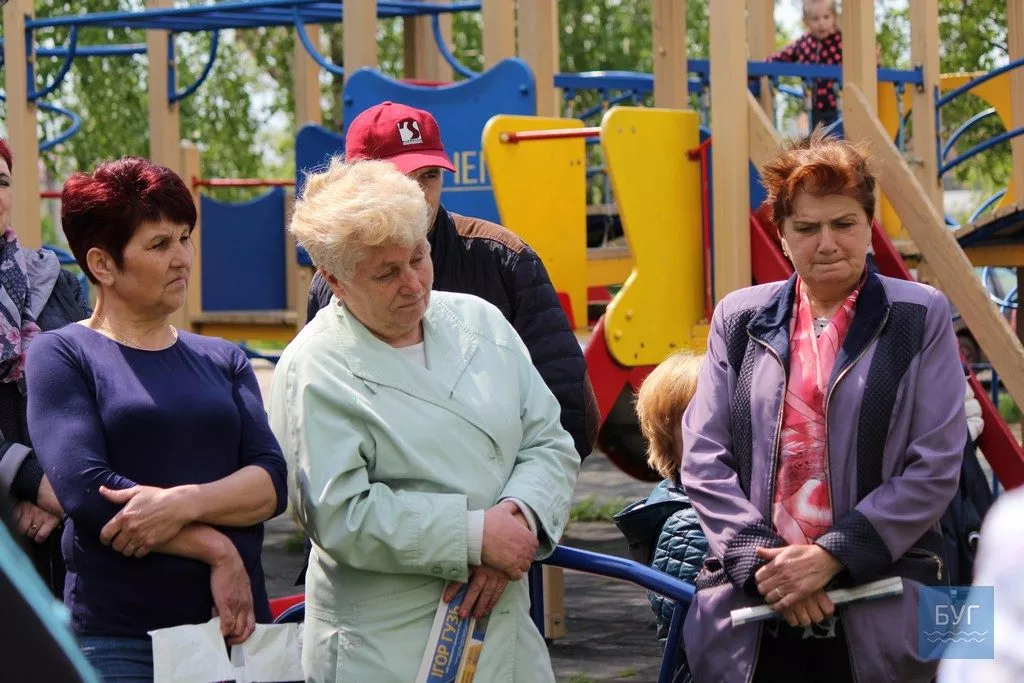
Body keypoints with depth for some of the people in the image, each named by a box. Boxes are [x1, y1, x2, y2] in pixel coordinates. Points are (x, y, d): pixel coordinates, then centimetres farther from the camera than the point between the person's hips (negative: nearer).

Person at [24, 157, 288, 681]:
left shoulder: (223, 361, 13)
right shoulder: (61, 356, 0)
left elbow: (272, 481, 0)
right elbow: (85, 489, -14)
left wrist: (184, 503, -19)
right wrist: (215, 550, -14)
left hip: (238, 622, 4)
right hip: (118, 638, -4)